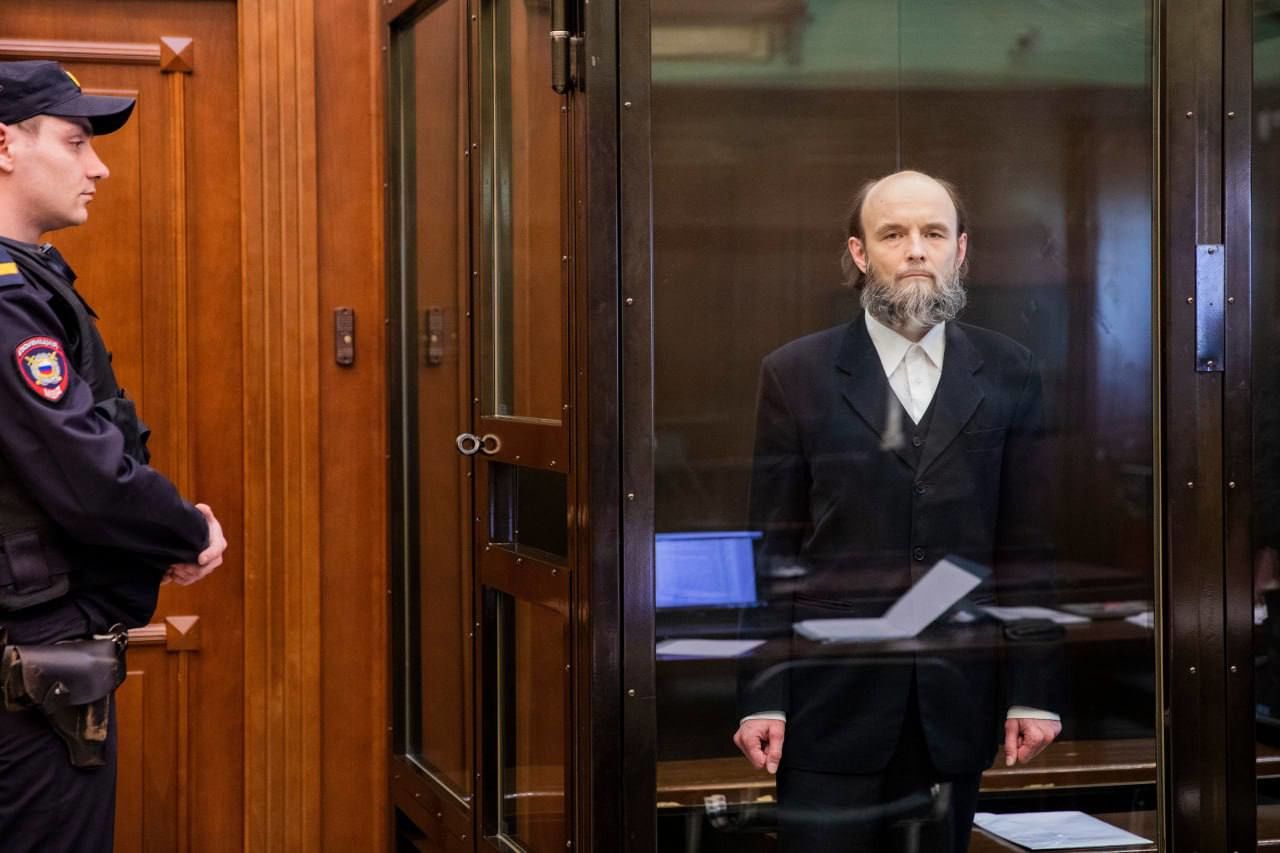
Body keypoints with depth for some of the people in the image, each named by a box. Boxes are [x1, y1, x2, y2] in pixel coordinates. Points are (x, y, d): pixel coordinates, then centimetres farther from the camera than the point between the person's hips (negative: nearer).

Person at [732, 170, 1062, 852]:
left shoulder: (1008, 373, 6)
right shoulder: (796, 373, 2)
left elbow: (1028, 542, 5)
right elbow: (772, 549, 0)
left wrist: (1034, 691, 1)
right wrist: (762, 697, -5)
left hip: (955, 710, 2)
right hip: (831, 703, -1)